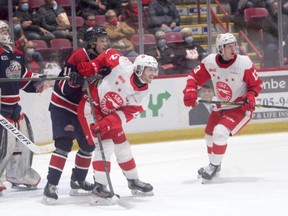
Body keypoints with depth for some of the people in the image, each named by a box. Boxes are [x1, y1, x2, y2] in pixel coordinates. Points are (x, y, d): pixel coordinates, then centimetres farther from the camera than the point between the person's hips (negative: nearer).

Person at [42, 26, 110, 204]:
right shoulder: (79, 56, -19)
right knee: (64, 145, -19)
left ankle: (78, 182, 27)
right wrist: (73, 82, -41)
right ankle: (51, 185, -20)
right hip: (62, 105, -8)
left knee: (88, 145, 12)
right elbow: (64, 88, -21)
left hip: (81, 109, 8)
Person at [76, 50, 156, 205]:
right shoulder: (123, 66, -23)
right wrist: (91, 67, -14)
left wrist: (109, 122, -27)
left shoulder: (143, 95, -6)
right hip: (90, 105, -7)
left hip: (108, 113, 7)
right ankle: (99, 188, -17)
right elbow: (108, 55, -7)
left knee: (122, 145, 15)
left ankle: (134, 182, 32)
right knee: (105, 144, -17)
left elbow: (127, 113, -13)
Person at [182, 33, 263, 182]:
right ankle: (213, 164, 42)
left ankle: (215, 166, -3)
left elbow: (256, 84, -10)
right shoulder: (210, 62, -12)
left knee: (220, 132, -22)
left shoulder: (244, 63, -22)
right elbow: (194, 76, 0)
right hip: (221, 106, 6)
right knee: (210, 134, 17)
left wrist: (250, 96, -28)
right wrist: (190, 91, -17)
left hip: (241, 107, -6)